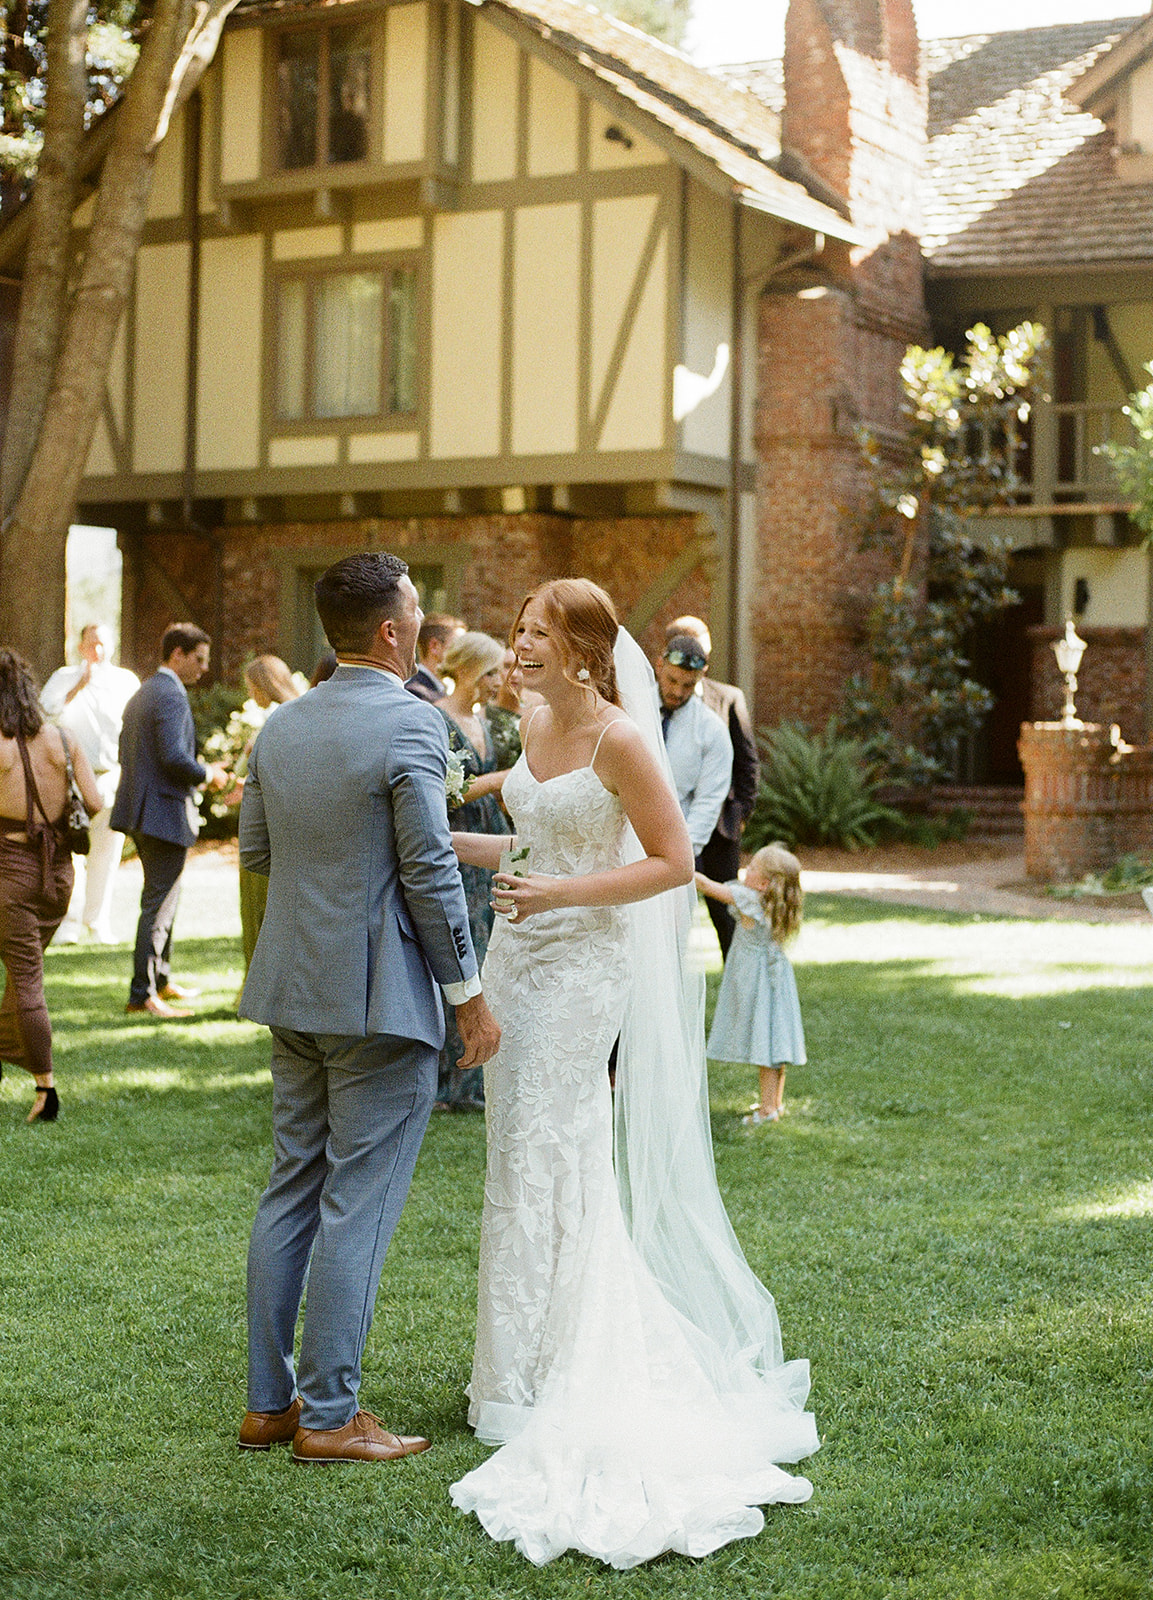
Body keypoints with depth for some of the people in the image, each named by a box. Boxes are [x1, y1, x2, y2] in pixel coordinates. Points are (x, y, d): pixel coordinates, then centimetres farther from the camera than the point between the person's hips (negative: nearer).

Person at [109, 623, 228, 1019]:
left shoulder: (141, 693, 16)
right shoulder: (171, 696, -16)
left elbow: (126, 753, 19)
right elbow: (173, 755, -26)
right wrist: (207, 774, -9)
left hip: (140, 808, 10)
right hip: (164, 812, -10)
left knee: (162, 898, 21)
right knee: (159, 902, -6)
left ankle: (161, 979, 30)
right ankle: (142, 994, -4)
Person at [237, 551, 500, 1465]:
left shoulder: (281, 727, 7)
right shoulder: (410, 725, -15)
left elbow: (254, 850, 14)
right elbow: (431, 874, -16)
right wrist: (469, 995, -8)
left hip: (294, 993, 7)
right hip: (381, 1002, -7)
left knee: (292, 1191, 14)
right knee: (358, 1206, 0)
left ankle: (269, 1402, 20)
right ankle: (330, 1415, 6)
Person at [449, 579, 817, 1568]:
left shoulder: (620, 738, -14)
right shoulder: (538, 726, 9)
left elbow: (673, 861, -13)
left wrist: (562, 894, -20)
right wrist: (452, 844, 11)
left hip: (581, 965, -8)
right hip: (519, 954, 8)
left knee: (538, 1165, -3)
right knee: (532, 1160, 12)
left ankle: (519, 1388, 8)